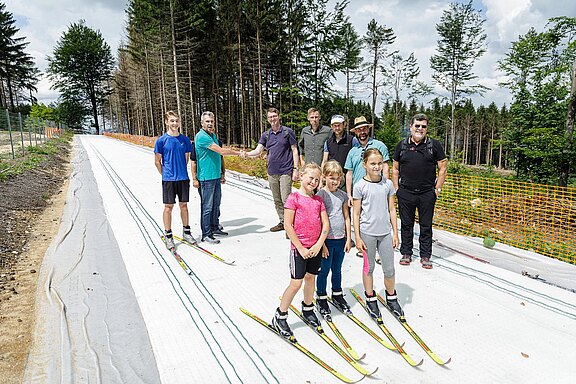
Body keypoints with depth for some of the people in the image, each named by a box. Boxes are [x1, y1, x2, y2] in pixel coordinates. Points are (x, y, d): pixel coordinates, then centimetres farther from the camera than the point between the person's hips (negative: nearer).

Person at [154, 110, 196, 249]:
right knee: (169, 206, 2)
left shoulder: (185, 139, 4)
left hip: (183, 178, 3)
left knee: (183, 205, 11)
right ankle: (168, 235, 13)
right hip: (168, 179, -3)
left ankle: (186, 232, 23)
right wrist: (165, 174, 7)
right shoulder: (161, 140, -5)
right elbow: (157, 161, 2)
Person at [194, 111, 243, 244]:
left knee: (216, 203, 17)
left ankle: (214, 228, 30)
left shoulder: (213, 136, 15)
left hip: (216, 176, 9)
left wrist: (221, 173, 24)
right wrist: (238, 153, -9)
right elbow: (221, 151, -20)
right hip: (207, 177, -9)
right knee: (207, 206, -4)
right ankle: (206, 234, 3)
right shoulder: (201, 137, -16)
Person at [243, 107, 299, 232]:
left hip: (285, 172, -5)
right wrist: (246, 154, -18)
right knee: (277, 200, 12)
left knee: (286, 200, -9)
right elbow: (258, 150, 3)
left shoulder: (288, 132, -2)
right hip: (271, 173, 5)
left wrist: (295, 169, -9)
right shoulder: (266, 135, 11)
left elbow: (294, 151, -2)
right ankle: (282, 222, 24)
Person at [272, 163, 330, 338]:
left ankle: (307, 310, 37)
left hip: (316, 247, 6)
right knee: (296, 283, -3)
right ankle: (279, 317, 12)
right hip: (299, 247, -5)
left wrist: (319, 244, -8)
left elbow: (326, 224, 5)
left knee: (310, 278, 17)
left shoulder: (318, 199, 7)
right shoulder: (294, 197, -10)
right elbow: (288, 225, -14)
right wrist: (301, 248, -13)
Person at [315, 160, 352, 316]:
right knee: (324, 271, 7)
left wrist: (348, 239, 7)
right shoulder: (320, 195, -11)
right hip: (326, 239, -4)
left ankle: (337, 295, 37)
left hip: (340, 239, 5)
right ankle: (321, 298, 25)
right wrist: (321, 243, -13)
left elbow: (346, 218, 10)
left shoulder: (343, 195, 4)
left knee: (337, 270, 19)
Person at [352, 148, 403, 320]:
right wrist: (357, 238, -6)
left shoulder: (387, 183, 3)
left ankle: (391, 298, 32)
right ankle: (371, 300, 28)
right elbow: (356, 213, -4)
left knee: (389, 269, 10)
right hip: (367, 233, -3)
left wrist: (395, 233, 6)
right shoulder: (360, 186, -7)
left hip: (386, 232, 3)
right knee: (368, 268, 11)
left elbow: (392, 210, 8)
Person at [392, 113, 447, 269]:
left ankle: (425, 256, 18)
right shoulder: (402, 145, 7)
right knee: (406, 224, 9)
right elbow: (395, 169, 11)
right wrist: (396, 188, 4)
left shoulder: (435, 145, 3)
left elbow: (442, 168, 4)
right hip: (405, 193, 1)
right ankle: (406, 253, 21)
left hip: (427, 193, -1)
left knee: (426, 226, 6)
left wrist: (437, 189, -2)